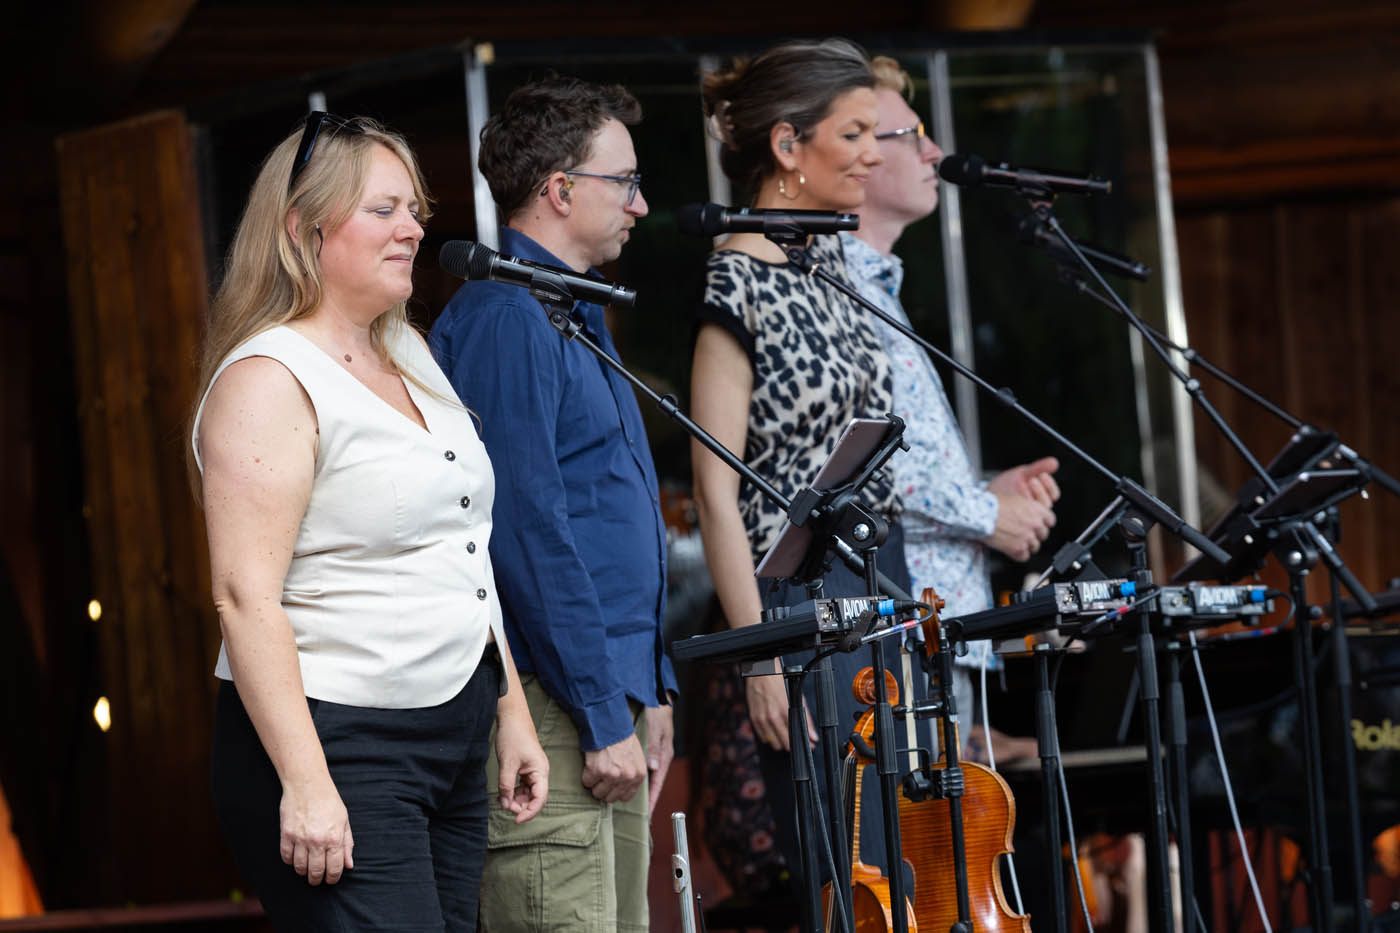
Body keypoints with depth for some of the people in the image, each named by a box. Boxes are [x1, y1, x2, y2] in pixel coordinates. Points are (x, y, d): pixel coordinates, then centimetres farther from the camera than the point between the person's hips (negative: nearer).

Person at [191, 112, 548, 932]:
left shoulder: (409, 355, 15)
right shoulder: (267, 380, -12)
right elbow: (246, 596, -19)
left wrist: (512, 712, 19)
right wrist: (306, 785, -25)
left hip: (454, 734, 8)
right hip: (338, 745, -8)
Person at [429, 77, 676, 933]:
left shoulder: (576, 316, 19)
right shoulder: (504, 320, -13)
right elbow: (527, 530, -19)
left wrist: (651, 692, 21)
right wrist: (603, 717, -19)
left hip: (611, 699, 10)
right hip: (553, 706, -10)